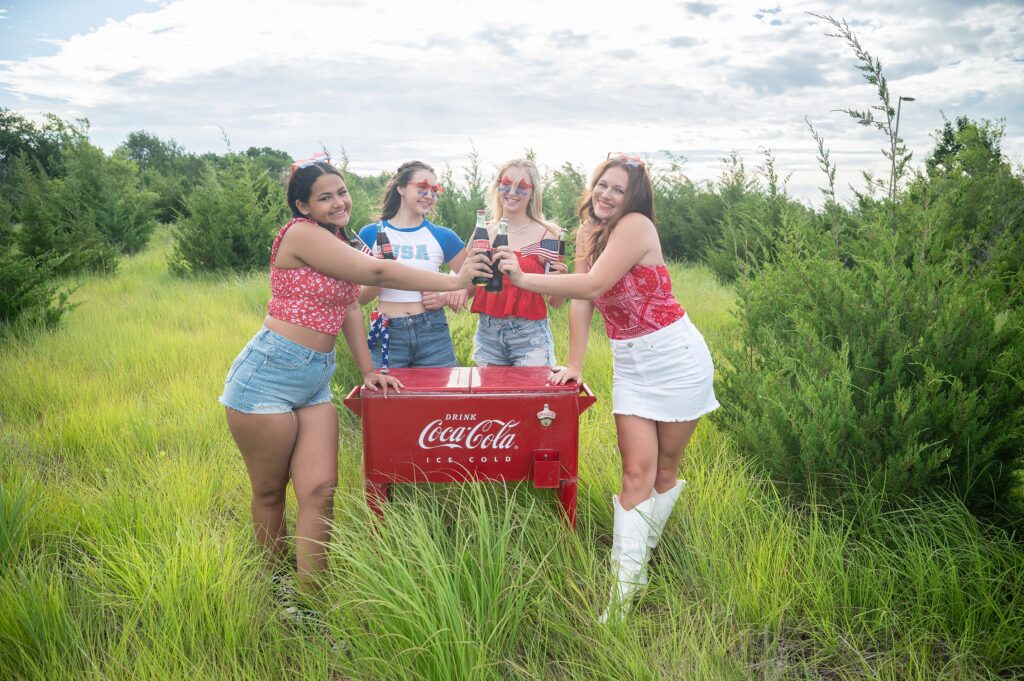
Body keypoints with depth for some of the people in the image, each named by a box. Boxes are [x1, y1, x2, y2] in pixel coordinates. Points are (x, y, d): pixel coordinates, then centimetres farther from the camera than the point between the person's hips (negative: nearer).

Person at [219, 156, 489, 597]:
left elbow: (350, 307, 15)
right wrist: (452, 281, -16)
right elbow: (375, 272, -20)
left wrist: (367, 371, 9)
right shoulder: (300, 233, -13)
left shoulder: (338, 241, 13)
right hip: (268, 375, -7)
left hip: (316, 380, 7)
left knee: (320, 490, -2)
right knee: (270, 492, 8)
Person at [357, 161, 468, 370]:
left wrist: (445, 299, -6)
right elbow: (360, 298, 3)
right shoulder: (371, 234, 2)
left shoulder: (442, 236, 3)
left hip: (433, 332, 1)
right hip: (387, 335, -1)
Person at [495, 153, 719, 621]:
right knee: (636, 475, -1)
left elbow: (592, 286, -28)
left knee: (665, 470, 8)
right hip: (629, 364, 5)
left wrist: (524, 279, -30)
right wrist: (574, 364, -2)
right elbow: (580, 300, 3)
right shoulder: (589, 232, 7)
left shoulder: (636, 226, -17)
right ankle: (623, 592, 0)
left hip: (676, 359, -5)